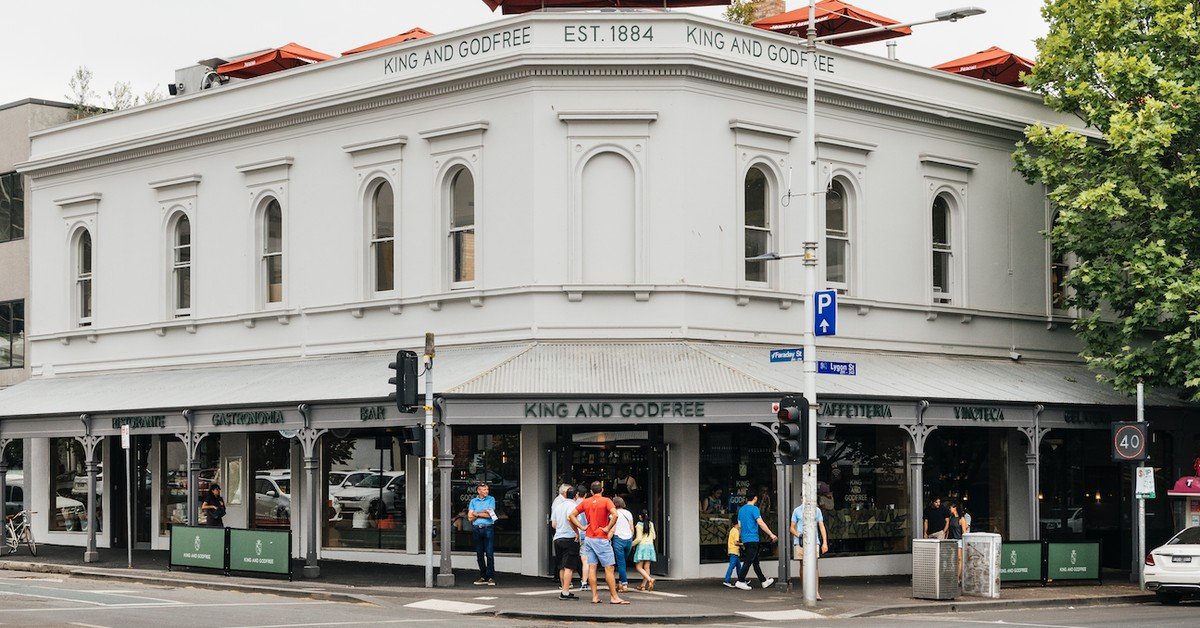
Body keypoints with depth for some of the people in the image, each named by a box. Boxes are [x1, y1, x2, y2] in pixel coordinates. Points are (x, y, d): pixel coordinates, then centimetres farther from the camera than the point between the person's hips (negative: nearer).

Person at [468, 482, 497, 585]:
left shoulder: (491, 499, 5)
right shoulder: (473, 501, 11)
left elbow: (489, 514, -6)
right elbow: (470, 518, 4)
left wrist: (476, 514, 0)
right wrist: (482, 513, -4)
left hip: (488, 528, -3)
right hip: (476, 529, 3)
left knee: (489, 554, -8)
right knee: (479, 555, 6)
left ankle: (491, 577, -8)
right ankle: (483, 577, 13)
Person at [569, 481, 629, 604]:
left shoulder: (585, 502, 8)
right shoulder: (606, 501, -7)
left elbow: (572, 515, 9)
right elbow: (615, 514, -23)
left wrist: (582, 527, 5)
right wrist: (608, 528, -14)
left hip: (588, 538, 5)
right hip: (601, 539, -5)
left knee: (591, 567, 5)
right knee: (609, 568, -2)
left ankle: (595, 596, 4)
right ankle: (614, 597, -3)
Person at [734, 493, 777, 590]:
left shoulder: (741, 510, 14)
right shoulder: (754, 509, -10)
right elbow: (760, 523, -19)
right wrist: (771, 534, -17)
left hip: (745, 539, 8)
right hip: (752, 538, -8)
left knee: (755, 561, 13)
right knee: (748, 561, -7)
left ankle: (763, 581, 20)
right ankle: (740, 581, -10)